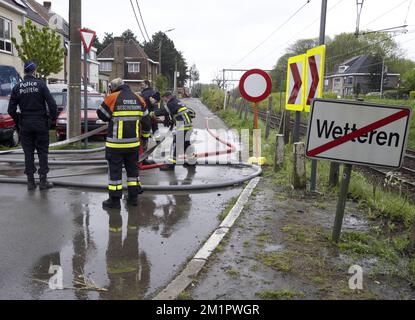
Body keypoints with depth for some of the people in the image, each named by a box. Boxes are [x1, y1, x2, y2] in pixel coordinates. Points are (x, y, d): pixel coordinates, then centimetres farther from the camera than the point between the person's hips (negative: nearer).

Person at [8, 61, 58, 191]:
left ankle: (30, 181, 10)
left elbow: (11, 110, 1)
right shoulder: (40, 84, -7)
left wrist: (18, 122, 15)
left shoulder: (17, 87, 1)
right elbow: (52, 103, -12)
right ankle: (43, 181, 5)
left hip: (25, 125, 2)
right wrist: (53, 118, 2)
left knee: (28, 153, 8)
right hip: (41, 124, -2)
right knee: (42, 152, 5)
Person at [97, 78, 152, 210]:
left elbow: (102, 115, -1)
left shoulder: (112, 98, -8)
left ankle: (115, 200, 8)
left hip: (116, 143, -4)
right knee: (132, 169, 16)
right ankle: (133, 197, 22)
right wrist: (145, 136, 25)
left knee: (115, 170, 3)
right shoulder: (139, 99, 7)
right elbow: (146, 121, 13)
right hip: (133, 142, 5)